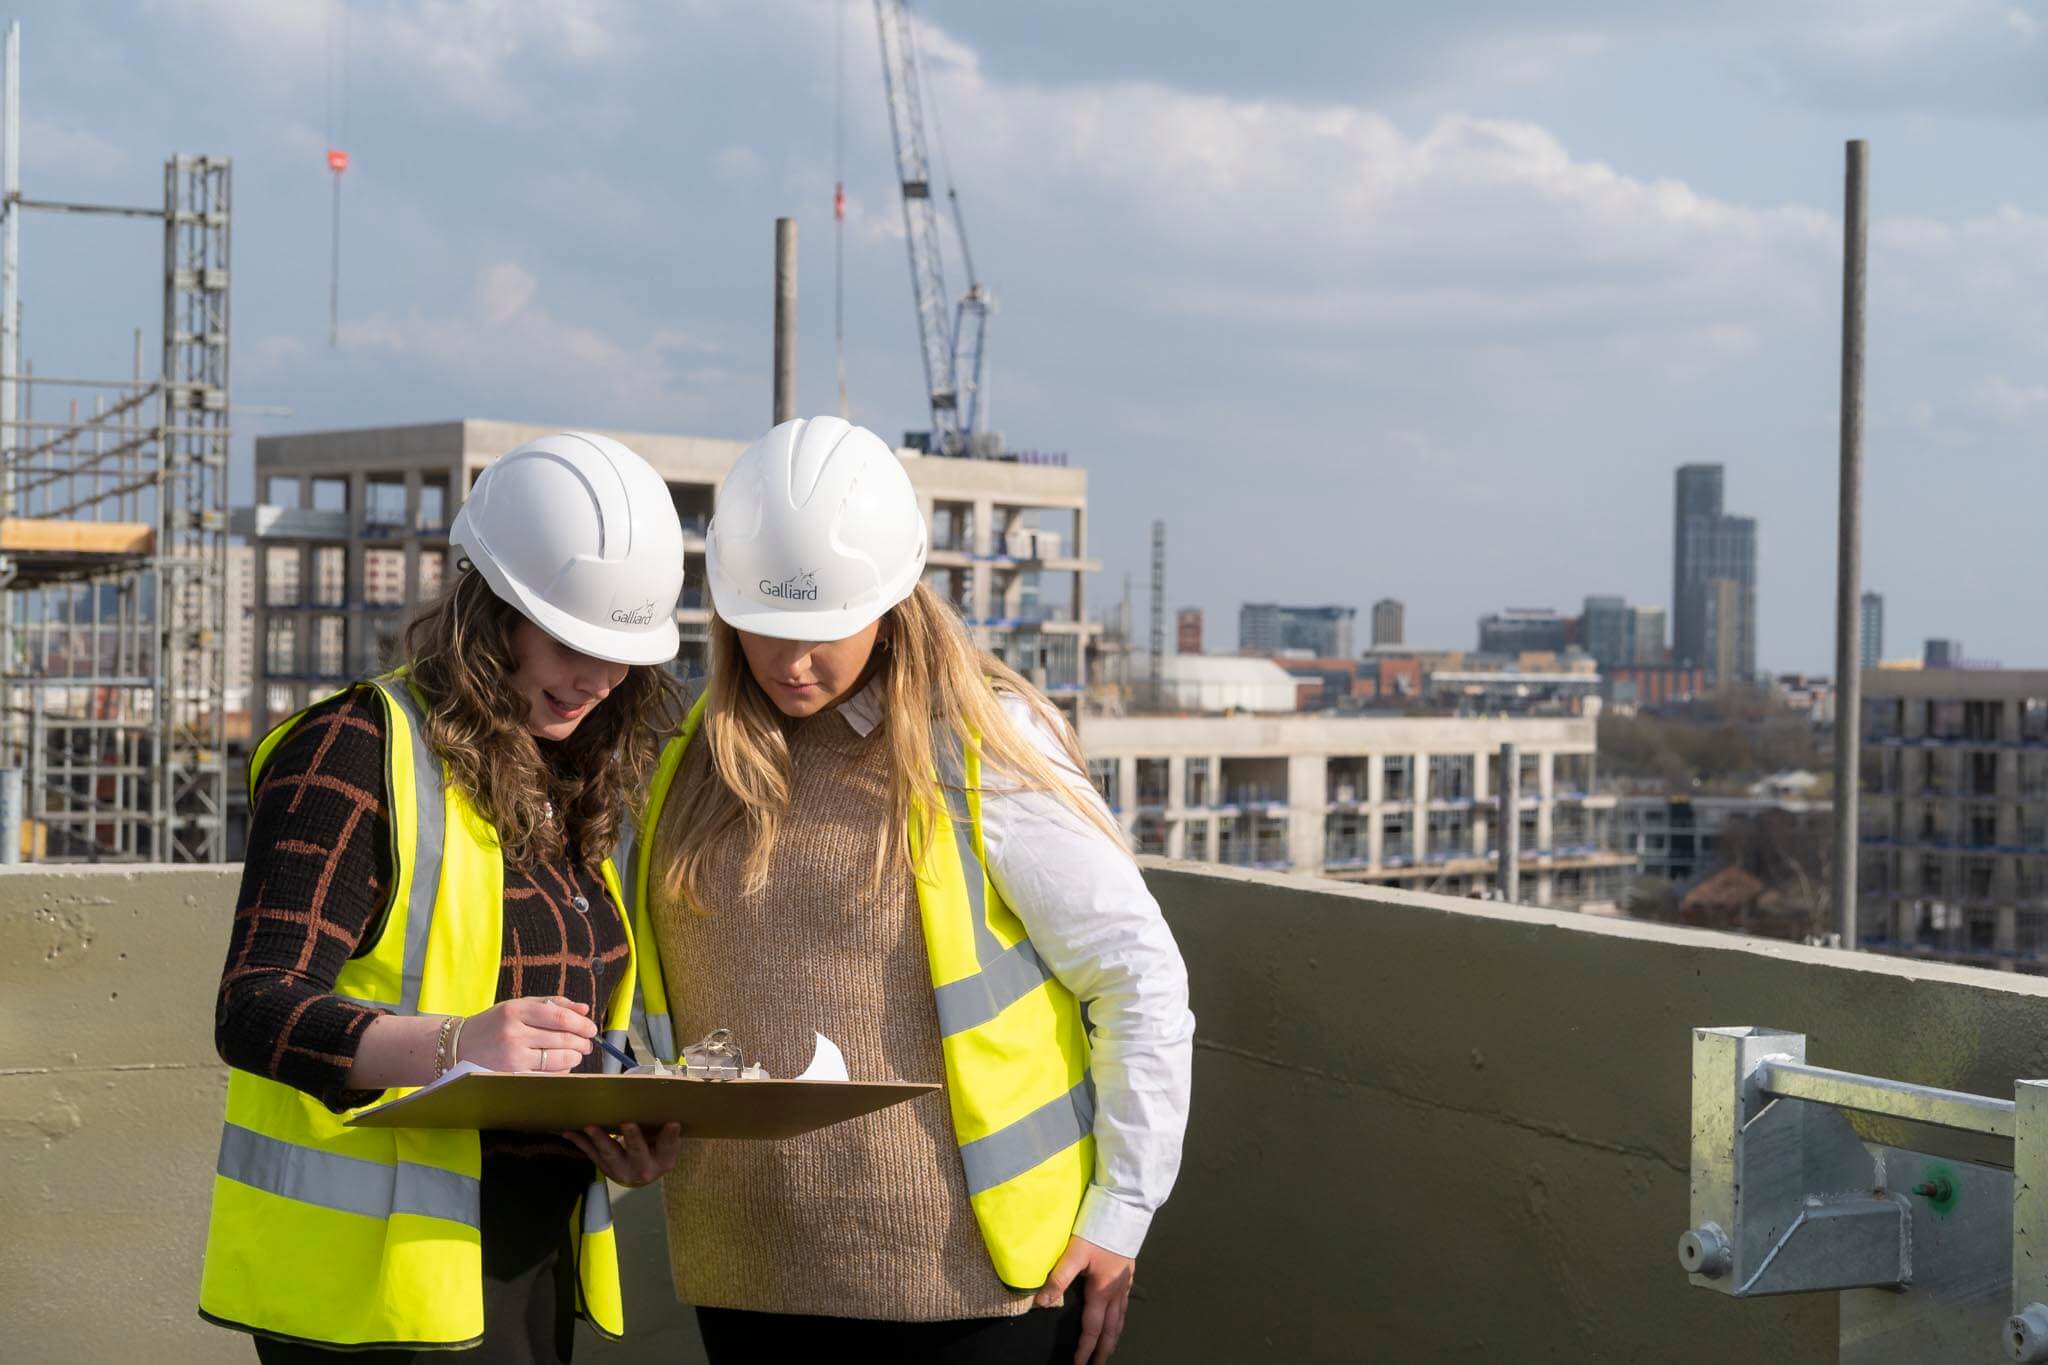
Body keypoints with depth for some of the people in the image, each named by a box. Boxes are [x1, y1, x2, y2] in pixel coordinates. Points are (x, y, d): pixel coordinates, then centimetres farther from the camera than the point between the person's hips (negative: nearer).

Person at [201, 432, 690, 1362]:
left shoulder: (564, 783, 13)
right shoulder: (355, 754, -10)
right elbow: (253, 1012, -19)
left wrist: (628, 1127, -2)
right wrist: (450, 1047, -36)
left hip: (532, 1265, 7)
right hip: (377, 1270, -7)